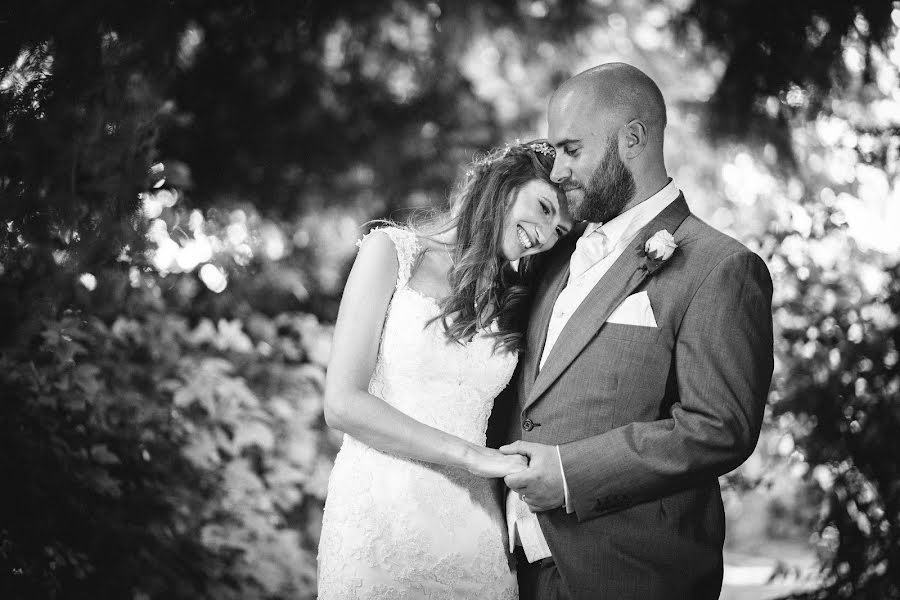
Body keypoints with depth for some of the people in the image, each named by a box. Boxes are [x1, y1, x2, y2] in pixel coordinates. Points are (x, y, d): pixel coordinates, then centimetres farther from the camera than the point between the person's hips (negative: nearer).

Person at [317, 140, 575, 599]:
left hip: (473, 525, 4)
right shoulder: (393, 251, -1)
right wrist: (472, 455, -12)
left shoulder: (516, 301, 11)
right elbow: (342, 404, -9)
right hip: (380, 518, -4)